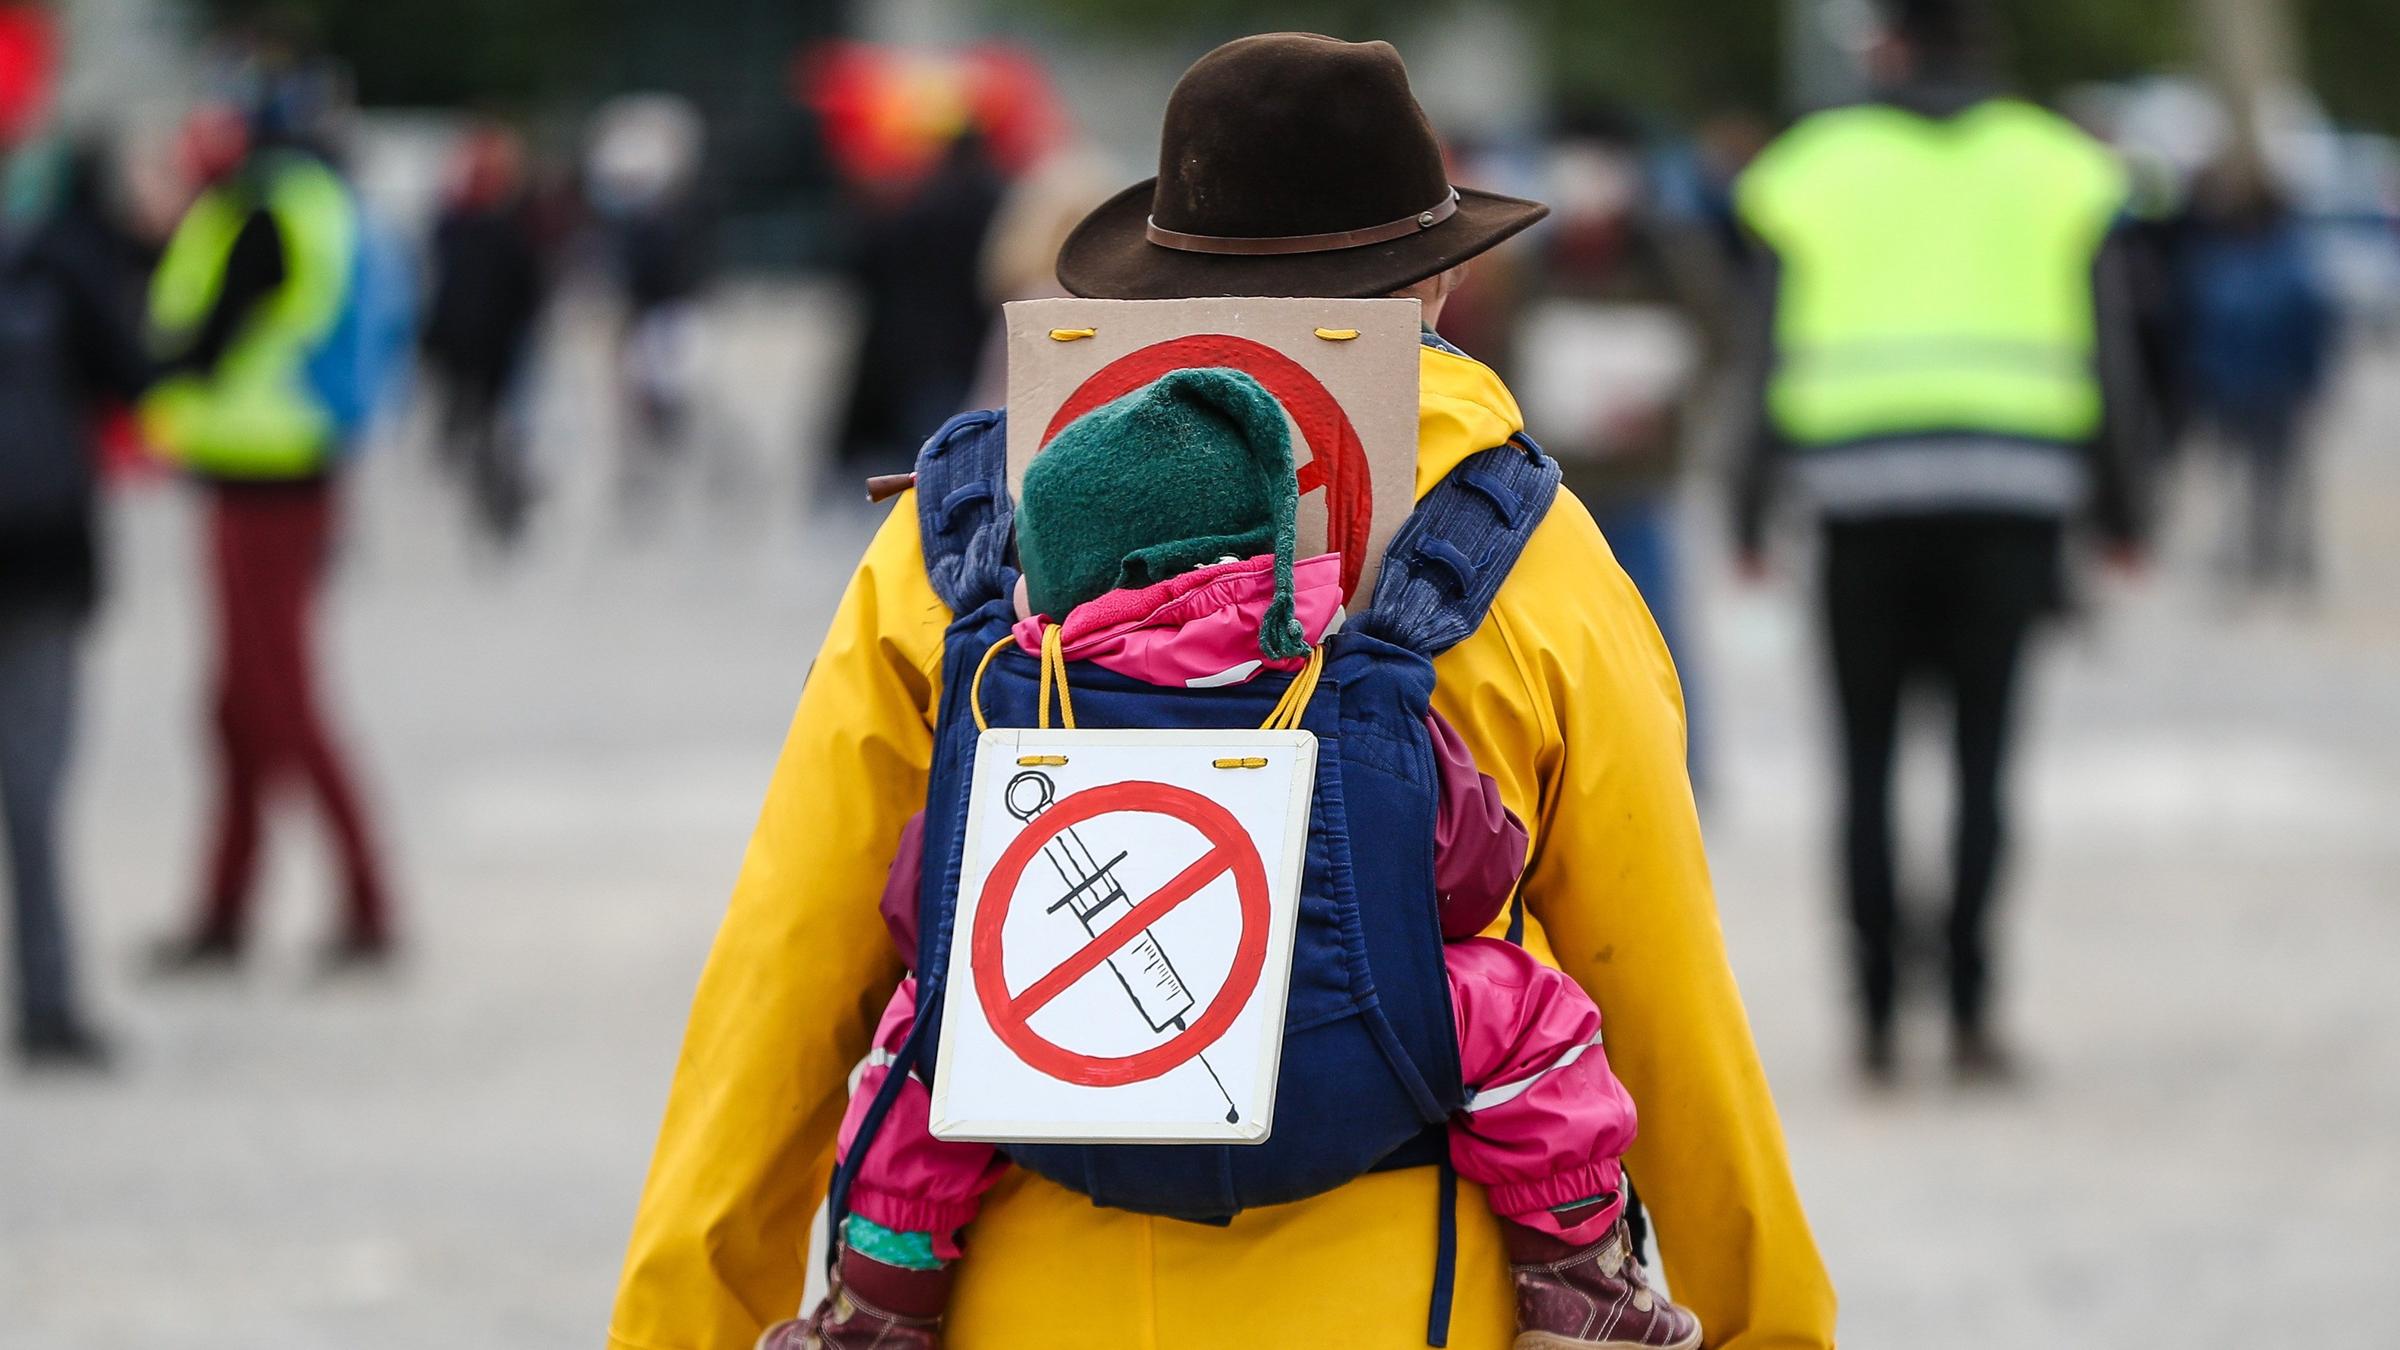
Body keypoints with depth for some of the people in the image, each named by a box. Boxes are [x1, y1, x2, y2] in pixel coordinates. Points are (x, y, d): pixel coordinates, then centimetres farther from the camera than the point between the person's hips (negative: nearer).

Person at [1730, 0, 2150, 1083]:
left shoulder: (1820, 168, 6)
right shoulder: (2055, 168, 8)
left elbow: (1773, 357, 2)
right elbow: (2107, 353, 4)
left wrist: (1751, 514, 6)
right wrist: (2120, 506, 10)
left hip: (1865, 492, 0)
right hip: (2014, 491, 0)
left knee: (1867, 759, 7)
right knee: (1981, 757, 2)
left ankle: (1877, 1010, 1)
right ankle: (1969, 1013, -7)